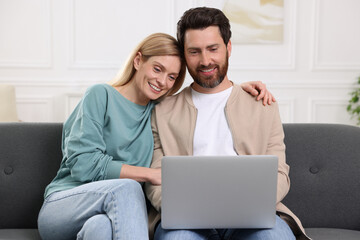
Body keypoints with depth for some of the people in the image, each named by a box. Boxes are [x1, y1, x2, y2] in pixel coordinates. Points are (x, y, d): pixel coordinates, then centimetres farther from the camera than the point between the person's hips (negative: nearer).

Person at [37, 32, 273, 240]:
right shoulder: (101, 96, 0)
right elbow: (83, 164, -12)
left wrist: (240, 87, 11)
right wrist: (150, 174, -12)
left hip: (119, 213, 3)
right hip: (62, 206, -2)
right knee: (126, 187, -36)